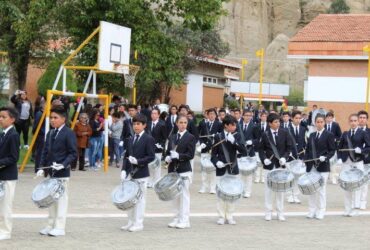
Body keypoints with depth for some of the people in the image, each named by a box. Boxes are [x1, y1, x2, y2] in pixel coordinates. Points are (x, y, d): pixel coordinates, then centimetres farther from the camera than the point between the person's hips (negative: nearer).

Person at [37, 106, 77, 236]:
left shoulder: (68, 133, -9)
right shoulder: (50, 133, 12)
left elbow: (73, 154, -12)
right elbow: (45, 152, 14)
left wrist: (63, 164, -24)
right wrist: (42, 167, 4)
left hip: (62, 173, -7)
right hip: (50, 172, 7)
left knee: (61, 199, -1)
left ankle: (60, 227, 4)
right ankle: (51, 225, 21)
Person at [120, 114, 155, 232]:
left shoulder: (148, 139, -6)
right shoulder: (130, 139, 13)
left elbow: (151, 157, -11)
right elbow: (126, 156, 12)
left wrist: (138, 161, -22)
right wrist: (124, 170, 0)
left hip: (141, 174, -6)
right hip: (130, 173, 6)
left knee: (140, 199, -1)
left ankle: (138, 224, 5)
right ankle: (131, 222, 19)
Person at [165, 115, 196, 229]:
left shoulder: (190, 137, -4)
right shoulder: (172, 137, 12)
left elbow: (191, 155, -11)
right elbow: (168, 152, 14)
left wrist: (178, 156, -23)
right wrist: (167, 158, -8)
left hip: (184, 170, -5)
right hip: (173, 169, 5)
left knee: (184, 195, -3)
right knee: (175, 195, 11)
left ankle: (184, 220, 1)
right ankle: (177, 219, 19)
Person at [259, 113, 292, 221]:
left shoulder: (284, 133, -1)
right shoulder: (265, 135, -2)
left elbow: (289, 147, 2)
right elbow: (261, 149, 3)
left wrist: (284, 157, -13)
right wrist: (264, 159, -14)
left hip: (280, 165, 0)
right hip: (269, 165, 0)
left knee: (280, 189, 5)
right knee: (268, 189, 5)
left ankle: (280, 212, 12)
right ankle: (268, 212, 13)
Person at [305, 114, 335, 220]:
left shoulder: (329, 135, -2)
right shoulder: (311, 135, 12)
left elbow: (332, 151, -3)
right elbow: (308, 150, 13)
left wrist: (325, 157, -20)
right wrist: (306, 163, 4)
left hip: (323, 167, -4)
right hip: (311, 166, 4)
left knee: (321, 190, -1)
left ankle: (320, 212, 7)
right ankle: (311, 211, 13)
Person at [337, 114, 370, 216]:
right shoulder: (345, 134, 11)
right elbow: (339, 147, 13)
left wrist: (361, 151, -19)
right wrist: (339, 158, -1)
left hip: (358, 162, -3)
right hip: (346, 162, 3)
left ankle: (353, 208, 3)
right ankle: (347, 209, 12)